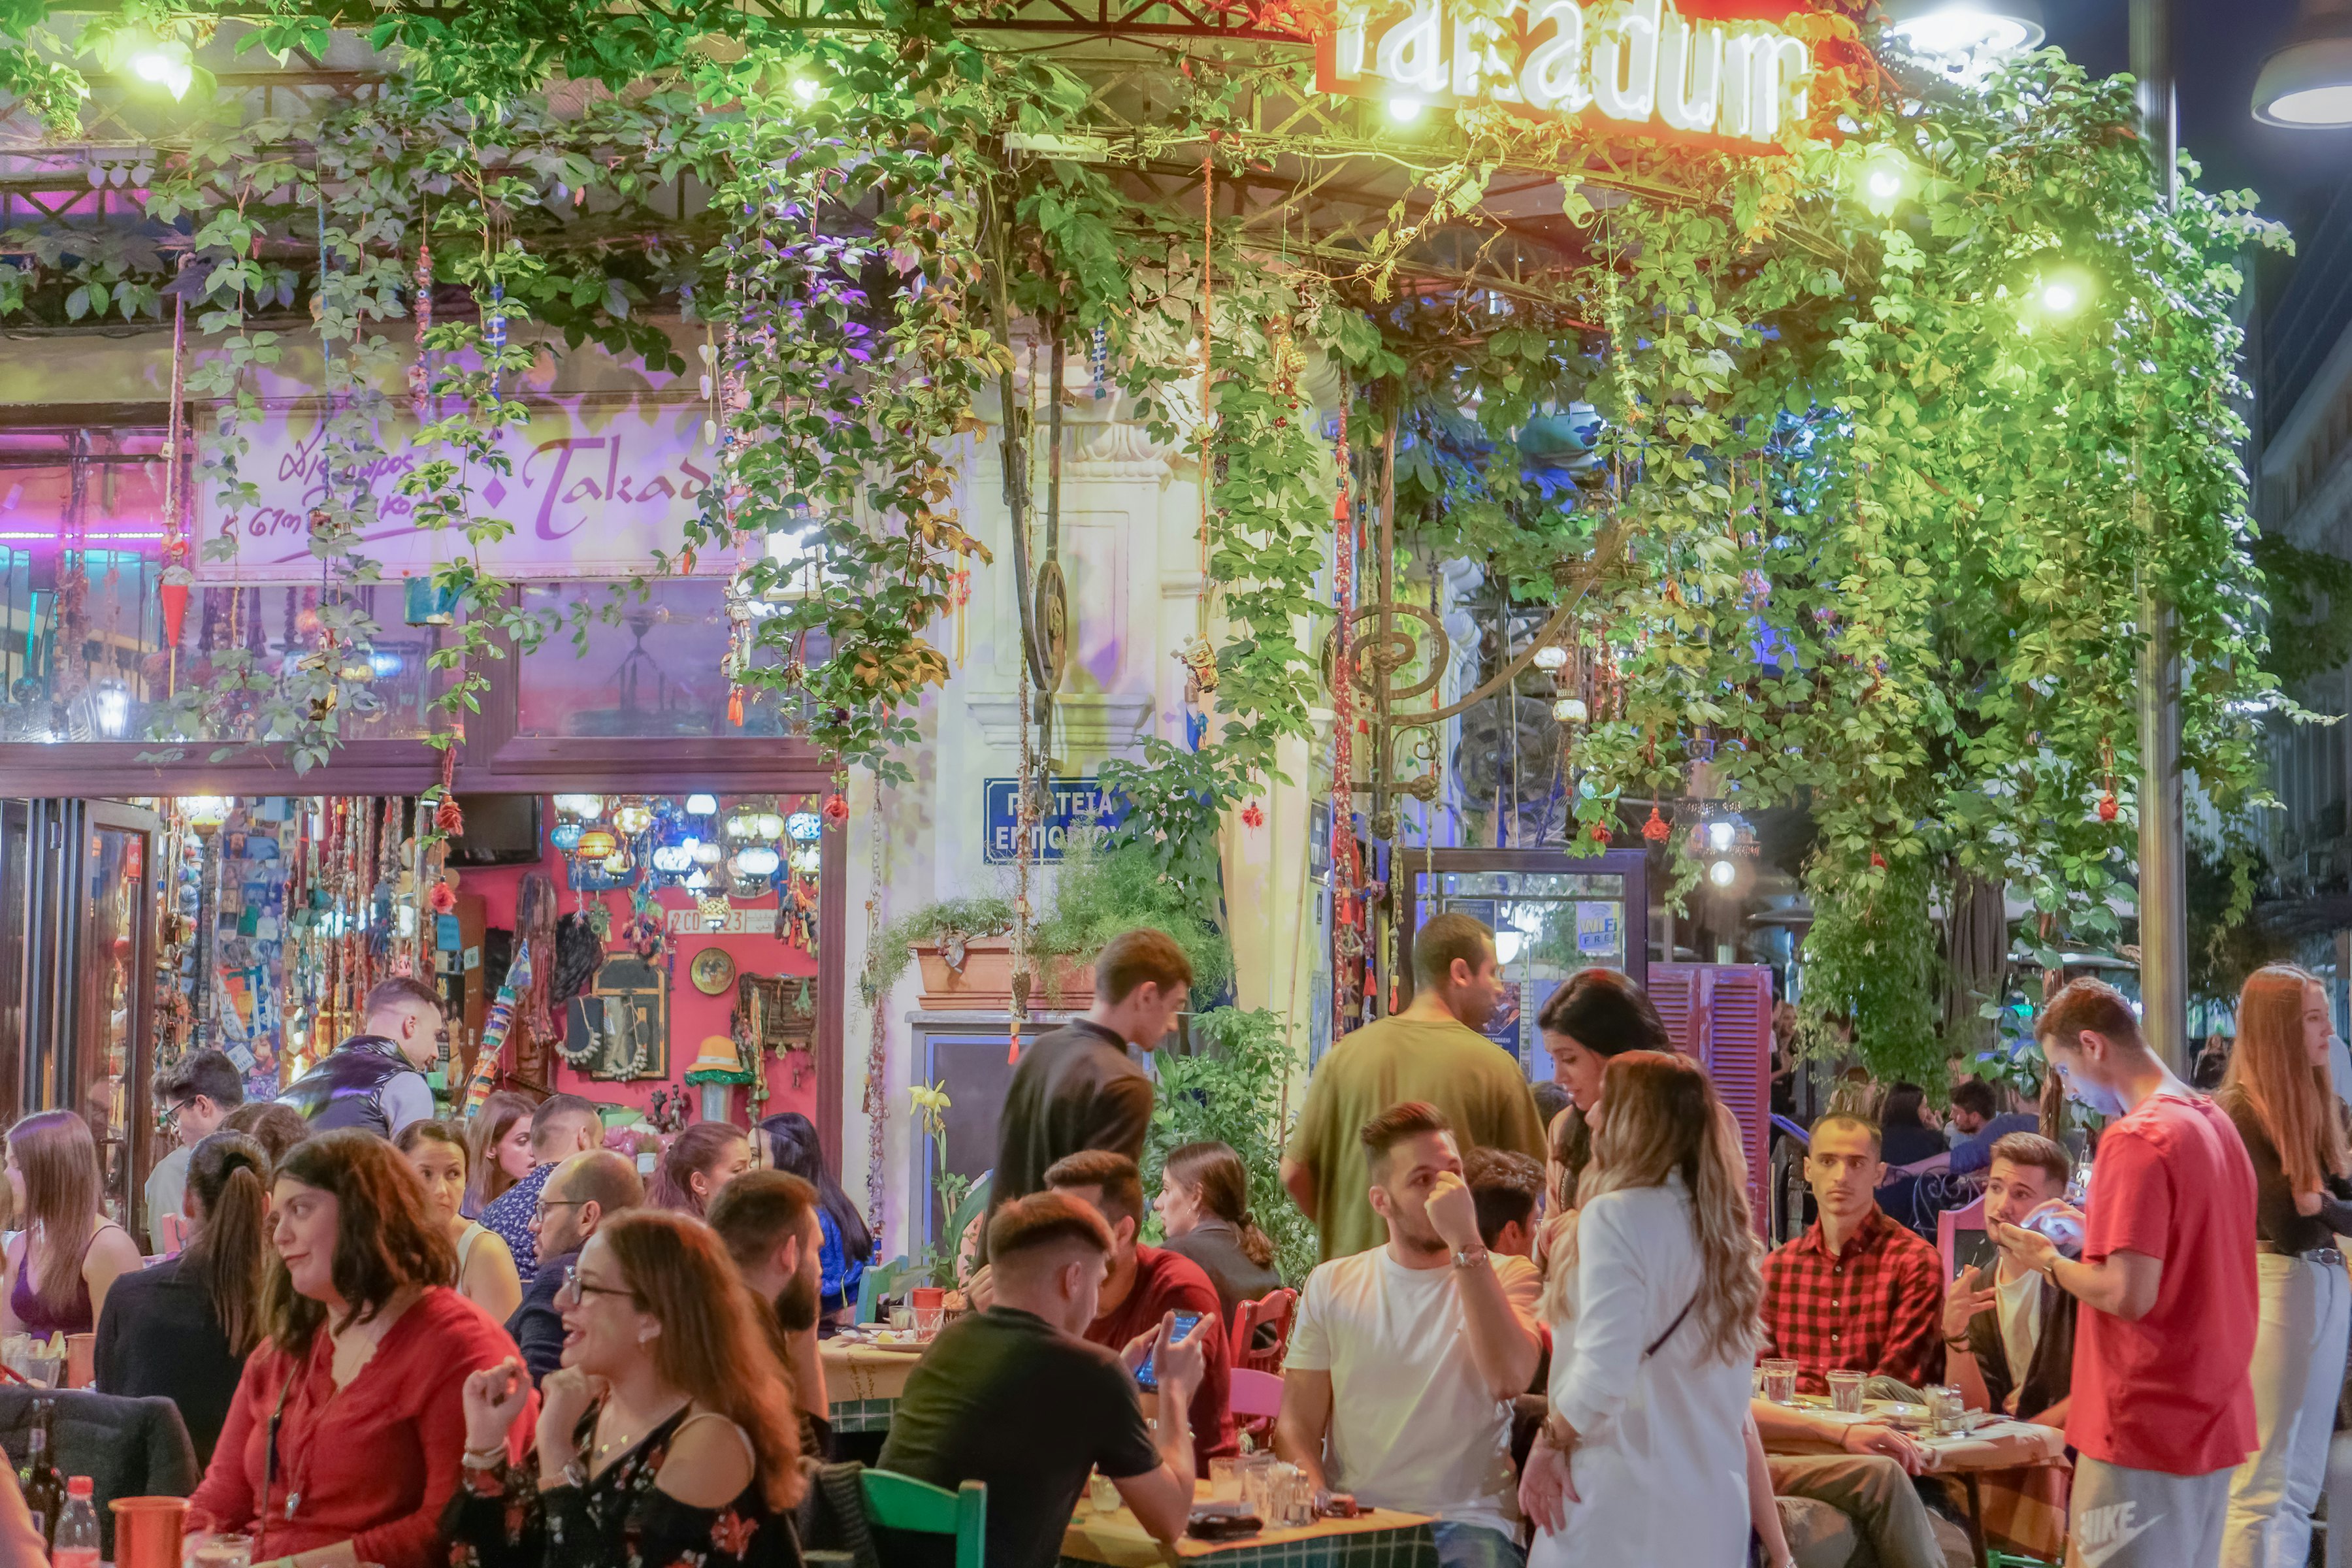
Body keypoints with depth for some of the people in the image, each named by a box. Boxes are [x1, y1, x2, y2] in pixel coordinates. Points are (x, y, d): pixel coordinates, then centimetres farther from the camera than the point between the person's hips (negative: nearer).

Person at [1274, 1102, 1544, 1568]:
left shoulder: (1507, 1276, 6)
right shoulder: (1332, 1285, 13)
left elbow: (1509, 1379, -15)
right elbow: (1297, 1425, 8)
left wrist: (1465, 1244, -16)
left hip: (1465, 1523, -2)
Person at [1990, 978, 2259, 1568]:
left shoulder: (2135, 1139, -17)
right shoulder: (2215, 1121, 11)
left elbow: (2129, 1295, -22)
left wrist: (2048, 1261, -6)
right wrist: (2096, 1233, 15)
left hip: (2147, 1430, -9)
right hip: (2217, 1421, 9)